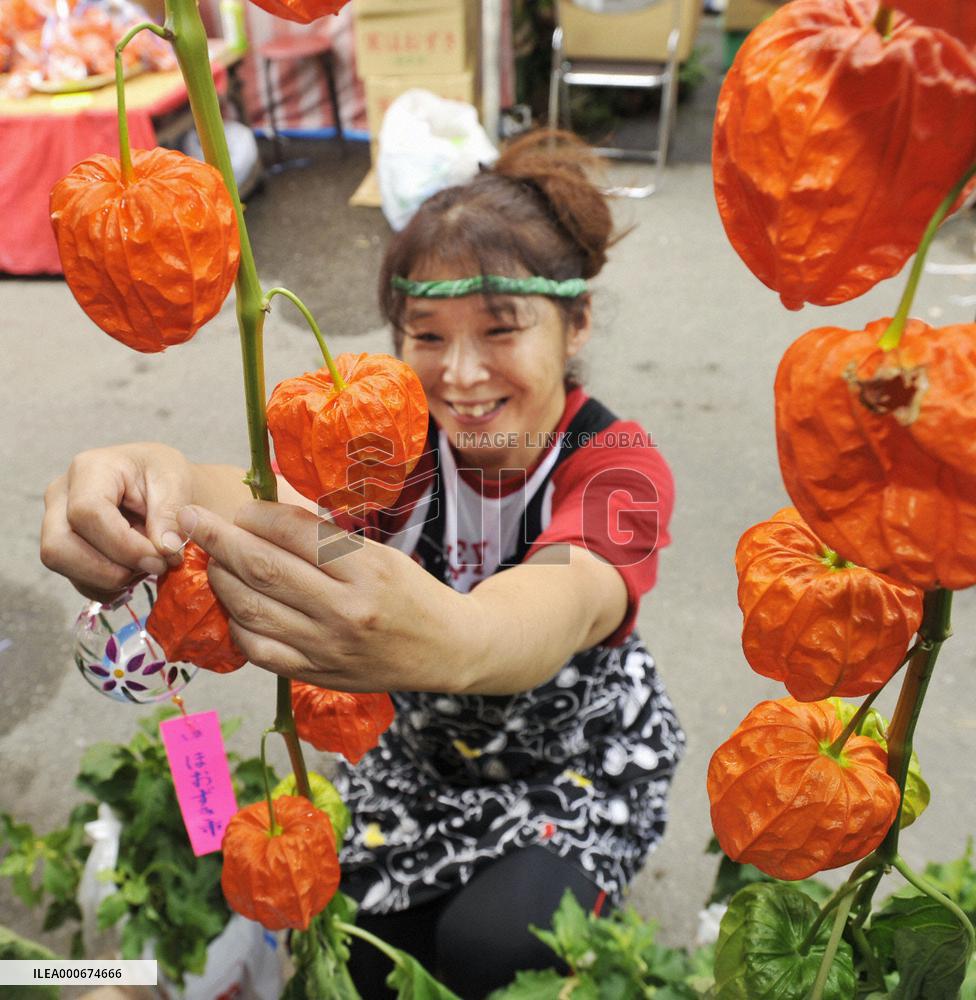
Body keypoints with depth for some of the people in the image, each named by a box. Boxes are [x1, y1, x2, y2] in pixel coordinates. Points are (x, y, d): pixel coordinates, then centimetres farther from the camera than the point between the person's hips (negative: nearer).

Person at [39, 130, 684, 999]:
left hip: (582, 750, -2)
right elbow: (279, 495, -41)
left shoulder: (620, 468, -26)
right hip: (421, 743, 3)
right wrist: (167, 484, -64)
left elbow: (561, 602, -49)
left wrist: (447, 641, -72)